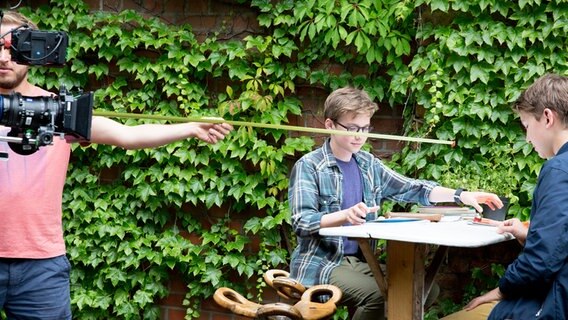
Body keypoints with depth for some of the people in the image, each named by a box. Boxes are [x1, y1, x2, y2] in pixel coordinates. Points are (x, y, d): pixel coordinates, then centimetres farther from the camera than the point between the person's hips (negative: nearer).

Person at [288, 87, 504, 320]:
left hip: (360, 261, 7)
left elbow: (413, 189, 13)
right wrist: (346, 215, -35)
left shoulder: (368, 165, 12)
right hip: (320, 264, -7)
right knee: (376, 295, -30)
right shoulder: (309, 166, -7)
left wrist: (461, 196, -2)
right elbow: (301, 222, -17)